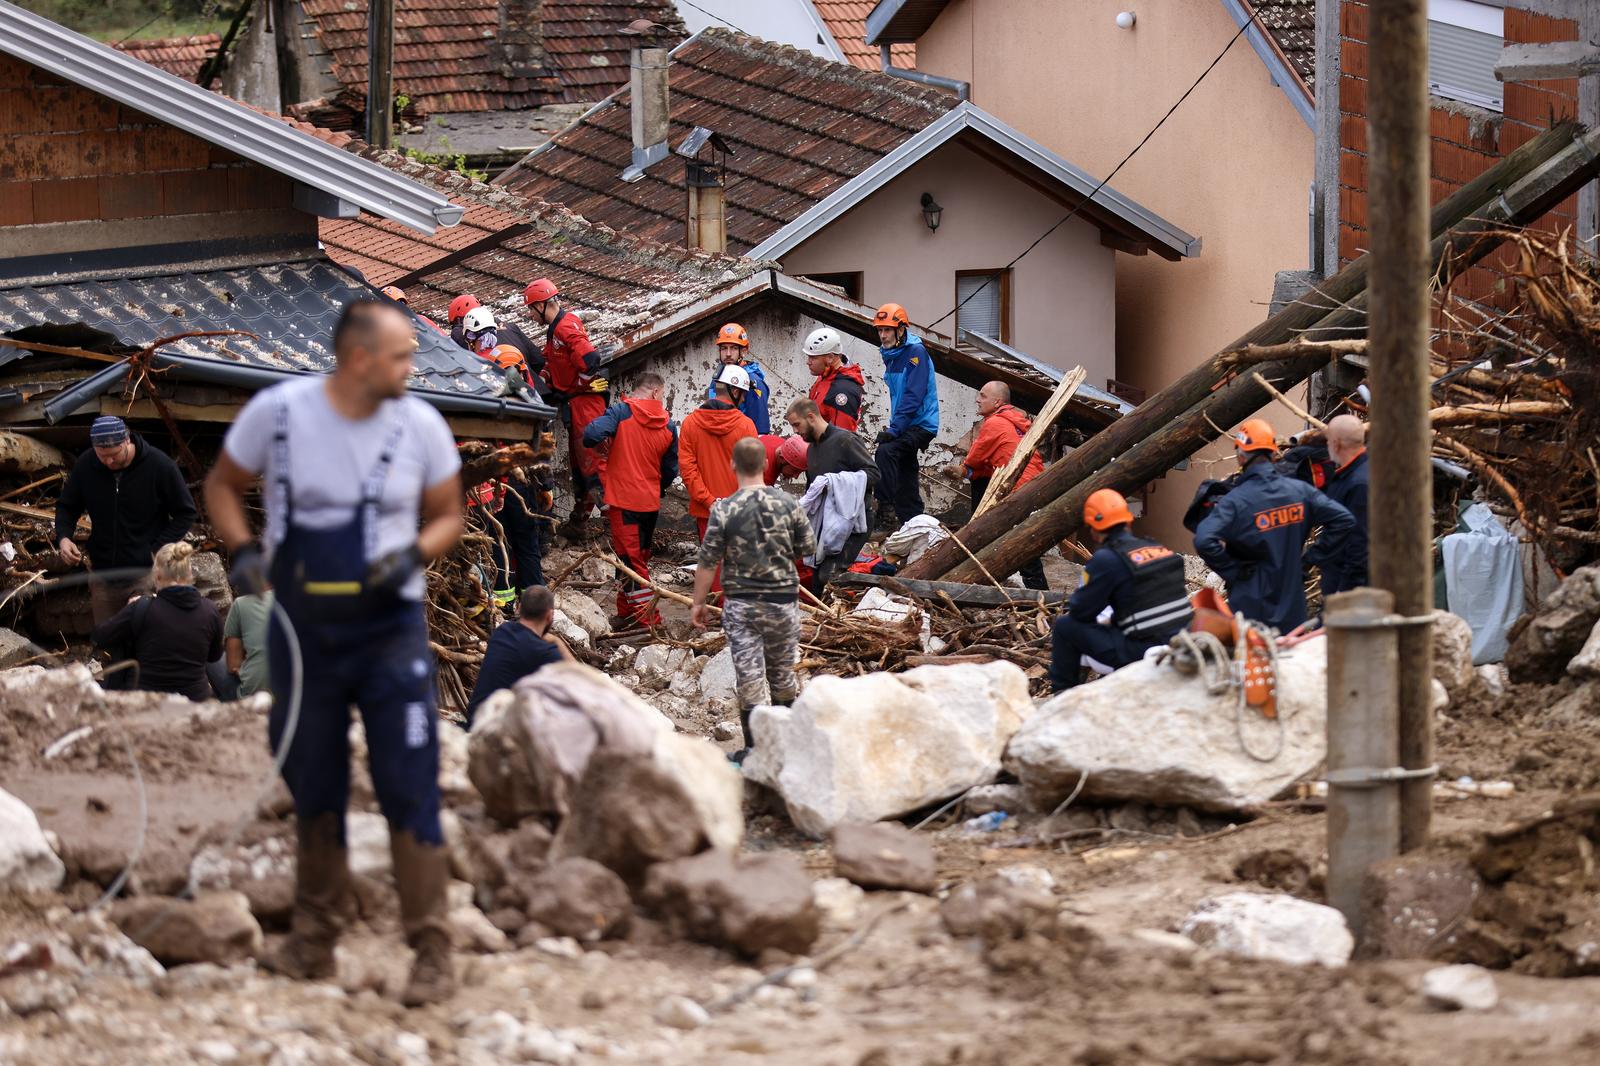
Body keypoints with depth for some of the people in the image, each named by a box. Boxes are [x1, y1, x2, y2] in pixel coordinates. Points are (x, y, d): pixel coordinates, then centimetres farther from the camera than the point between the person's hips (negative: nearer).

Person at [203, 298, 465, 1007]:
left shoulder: (419, 425, -6)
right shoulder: (277, 412, -7)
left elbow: (447, 516, 6)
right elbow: (223, 485, 7)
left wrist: (415, 555, -15)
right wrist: (242, 549, -11)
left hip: (389, 631, -1)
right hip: (302, 630, 1)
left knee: (409, 790, -8)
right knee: (313, 792, 13)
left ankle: (432, 955, -4)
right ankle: (312, 944, 26)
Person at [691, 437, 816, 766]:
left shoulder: (724, 510, -12)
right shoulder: (788, 504, -6)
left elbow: (708, 562, -9)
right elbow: (808, 548, 4)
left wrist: (698, 603, 2)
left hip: (741, 603, -2)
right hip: (783, 600, 2)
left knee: (748, 677, 1)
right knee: (782, 673, 17)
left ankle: (753, 749, 2)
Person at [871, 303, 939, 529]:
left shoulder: (916, 353, -15)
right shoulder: (891, 354, 11)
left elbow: (914, 396, -22)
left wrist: (894, 429, -26)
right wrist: (893, 426, 13)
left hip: (921, 424, -9)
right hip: (905, 426, 9)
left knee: (886, 450, -30)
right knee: (906, 483, 12)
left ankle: (886, 507, -30)